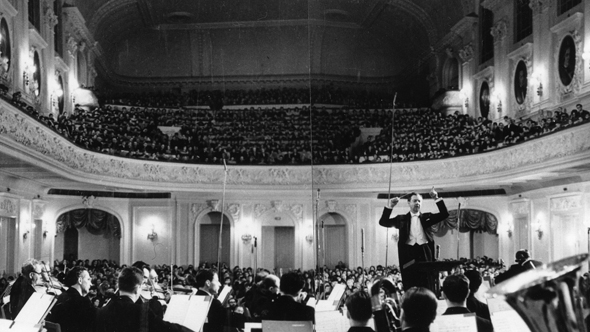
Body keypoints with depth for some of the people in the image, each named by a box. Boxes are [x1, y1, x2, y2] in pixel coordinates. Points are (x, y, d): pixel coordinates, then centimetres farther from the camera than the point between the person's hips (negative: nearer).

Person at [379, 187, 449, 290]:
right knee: (409, 286, -2)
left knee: (426, 284, -1)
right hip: (408, 253, 0)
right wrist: (390, 207, -1)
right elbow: (383, 222, 9)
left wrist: (437, 200, -3)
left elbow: (444, 214, 8)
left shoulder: (427, 217, 15)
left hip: (425, 253, 0)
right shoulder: (402, 219, 14)